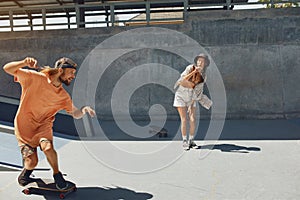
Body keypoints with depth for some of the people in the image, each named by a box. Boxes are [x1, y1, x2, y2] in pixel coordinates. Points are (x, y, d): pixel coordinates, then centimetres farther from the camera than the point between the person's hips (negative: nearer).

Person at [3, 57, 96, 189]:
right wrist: (24, 63, -33)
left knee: (48, 147, -29)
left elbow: (75, 114, 6)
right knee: (32, 162, -9)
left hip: (44, 125, 2)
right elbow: (7, 68, -12)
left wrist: (84, 110, -18)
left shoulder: (63, 96, -1)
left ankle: (57, 174, -1)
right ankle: (27, 170, 30)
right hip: (24, 126, -2)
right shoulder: (35, 78, -12)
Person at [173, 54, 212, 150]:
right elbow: (181, 81, -28)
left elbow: (198, 90, -7)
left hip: (191, 98, 3)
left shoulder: (203, 76, -7)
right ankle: (184, 141, 3)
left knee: (192, 120, -5)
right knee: (184, 120, -9)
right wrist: (194, 71, -36)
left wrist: (191, 104, -13)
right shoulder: (190, 68, -18)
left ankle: (191, 141, 10)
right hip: (181, 96, -3)